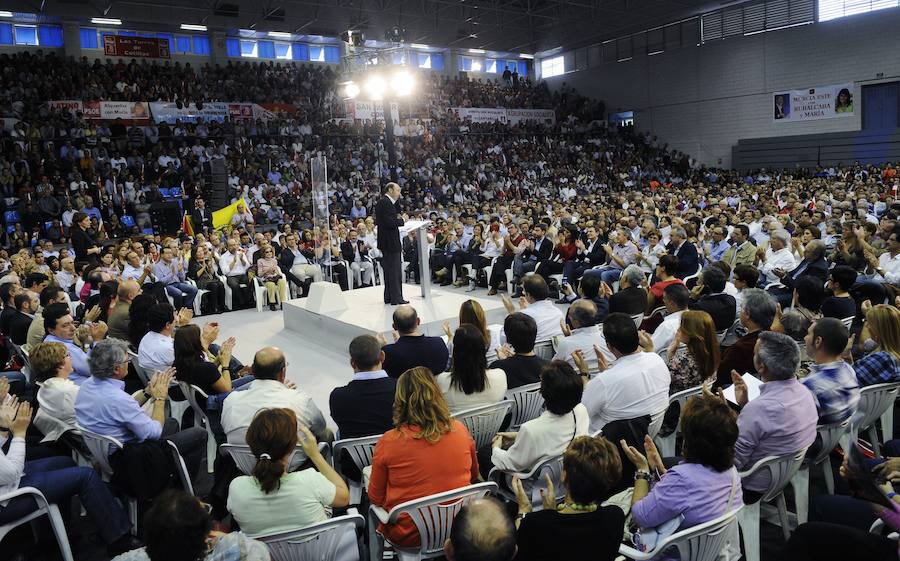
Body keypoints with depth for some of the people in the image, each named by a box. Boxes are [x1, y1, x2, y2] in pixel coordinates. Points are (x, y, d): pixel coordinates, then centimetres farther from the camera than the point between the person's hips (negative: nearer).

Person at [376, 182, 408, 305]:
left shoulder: (384, 202, 15)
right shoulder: (385, 202, -16)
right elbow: (389, 222, -24)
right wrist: (401, 220, -11)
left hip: (387, 242, 11)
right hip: (390, 241, -11)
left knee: (389, 270, 16)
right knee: (394, 270, -6)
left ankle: (389, 297, 23)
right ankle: (396, 298, -2)